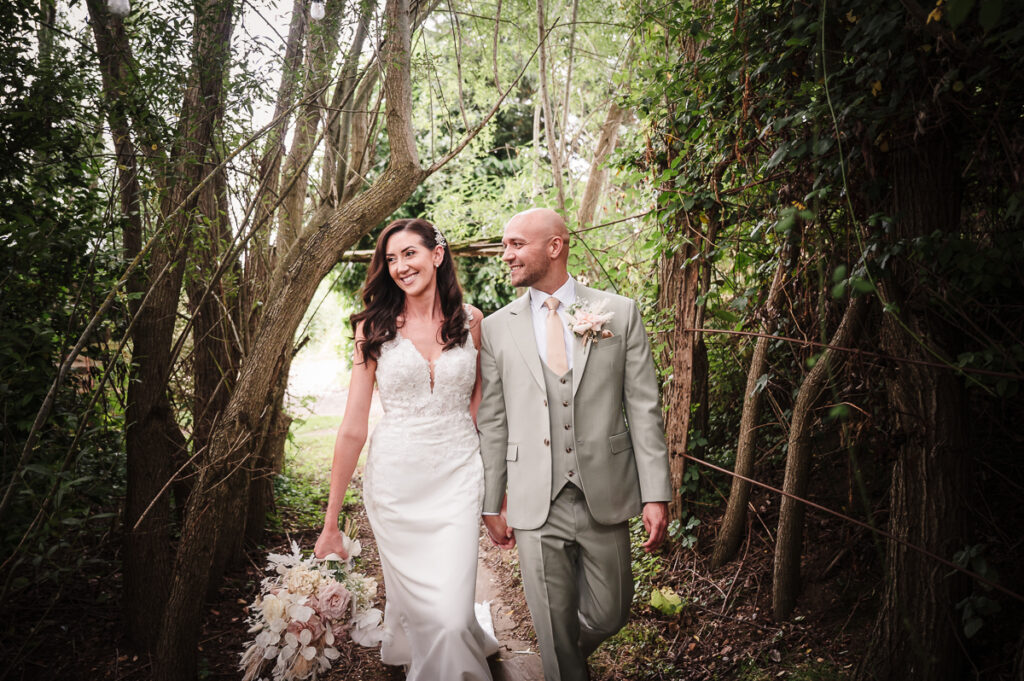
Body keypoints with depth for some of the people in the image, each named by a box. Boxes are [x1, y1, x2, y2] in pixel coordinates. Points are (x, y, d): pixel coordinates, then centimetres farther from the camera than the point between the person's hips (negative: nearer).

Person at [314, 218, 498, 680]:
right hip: (395, 481, 0)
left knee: (451, 613, -6)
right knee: (412, 605, 11)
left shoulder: (470, 320, 2)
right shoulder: (375, 326, -1)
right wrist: (331, 522, 0)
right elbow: (353, 428, -2)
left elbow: (481, 404, 8)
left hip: (458, 477, 0)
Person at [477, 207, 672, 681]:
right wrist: (491, 504, 4)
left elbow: (643, 407, -1)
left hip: (605, 498, 1)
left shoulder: (620, 313, 1)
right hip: (536, 503, 0)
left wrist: (656, 495, -5)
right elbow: (492, 422, 5)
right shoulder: (497, 327, 3)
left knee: (609, 614, 13)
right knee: (553, 628, 6)